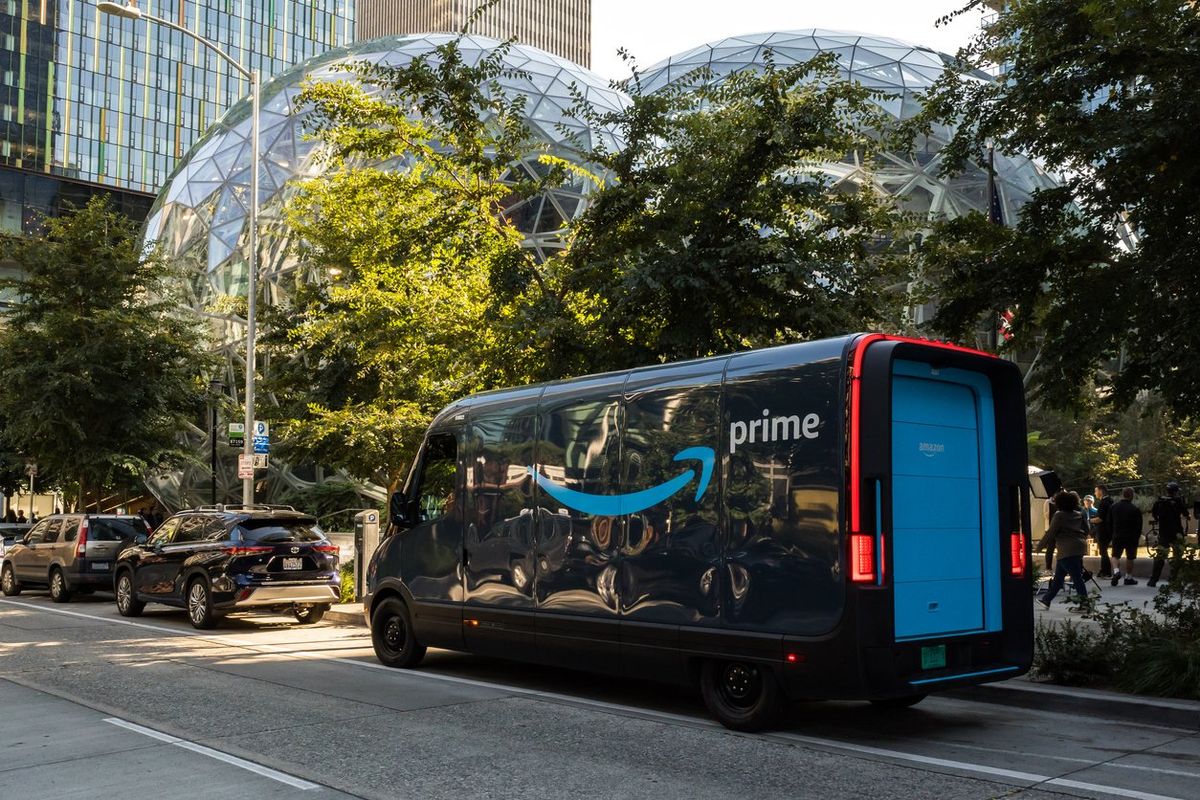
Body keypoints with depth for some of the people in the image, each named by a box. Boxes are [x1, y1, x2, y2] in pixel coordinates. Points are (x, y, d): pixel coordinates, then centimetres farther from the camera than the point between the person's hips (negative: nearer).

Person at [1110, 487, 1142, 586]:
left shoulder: (1113, 507, -1)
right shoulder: (1135, 509, -11)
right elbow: (1139, 526, -6)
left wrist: (1112, 534, 14)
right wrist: (1137, 537, 7)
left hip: (1117, 536, 2)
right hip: (1131, 537, -2)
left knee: (1115, 555, 15)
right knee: (1130, 557, 10)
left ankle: (1116, 570, -9)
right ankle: (1128, 577, 12)